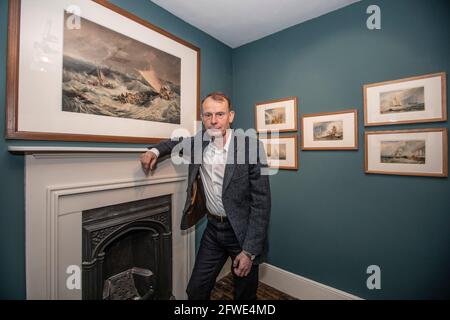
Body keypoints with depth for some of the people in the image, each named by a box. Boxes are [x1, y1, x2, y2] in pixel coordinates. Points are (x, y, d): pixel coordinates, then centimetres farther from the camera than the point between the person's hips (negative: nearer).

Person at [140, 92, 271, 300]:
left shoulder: (251, 146, -19)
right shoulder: (199, 141, -4)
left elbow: (261, 202, -17)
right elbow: (179, 142, 19)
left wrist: (250, 251, -17)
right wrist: (156, 150, -1)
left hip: (242, 231, -3)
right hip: (213, 228, 4)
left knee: (245, 294, 18)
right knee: (195, 291, 15)